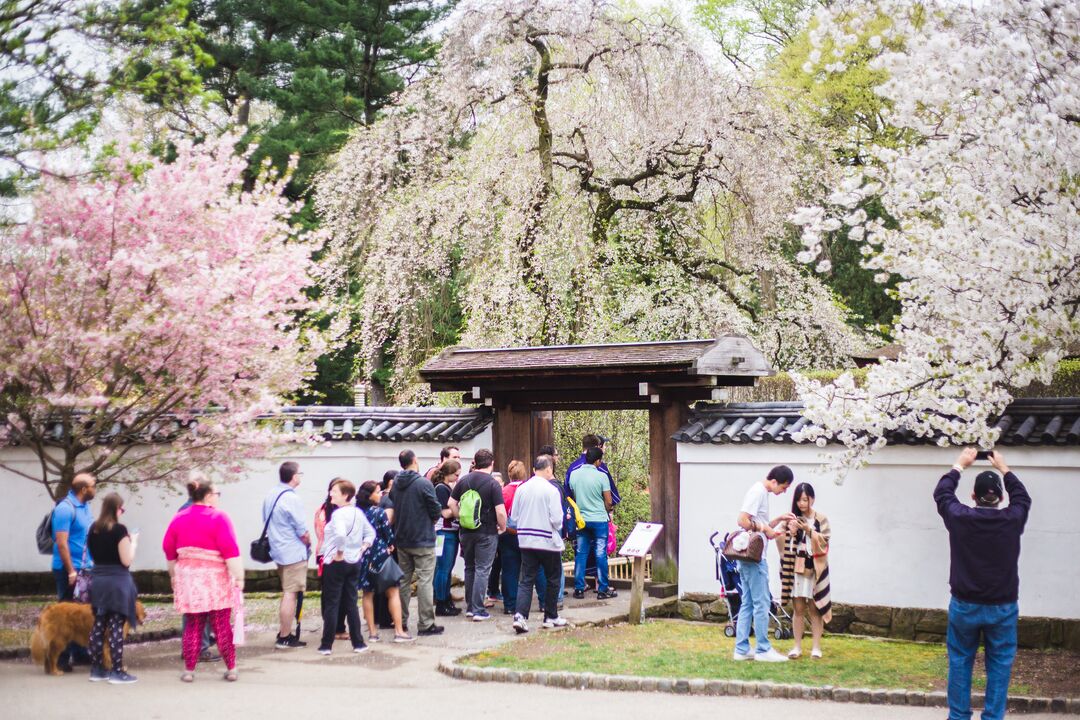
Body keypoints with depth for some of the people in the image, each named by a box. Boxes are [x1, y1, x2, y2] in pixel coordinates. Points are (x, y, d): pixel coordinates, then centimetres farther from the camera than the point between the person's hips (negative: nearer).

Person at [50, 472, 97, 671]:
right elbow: (61, 542, -19)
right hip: (69, 569, -8)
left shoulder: (85, 506, 9)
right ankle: (62, 659, 3)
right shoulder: (65, 508, -16)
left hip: (85, 568, 8)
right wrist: (71, 571, -21)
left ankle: (80, 653, 22)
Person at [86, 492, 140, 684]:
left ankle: (96, 669, 15)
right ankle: (117, 672, -3)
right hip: (117, 581, -7)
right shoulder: (119, 529, -13)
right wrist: (133, 542, 0)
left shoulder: (93, 529, 6)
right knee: (116, 627, -4)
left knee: (98, 626, 11)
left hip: (98, 580, 7)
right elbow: (127, 560, -14)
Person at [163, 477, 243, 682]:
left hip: (188, 580, 4)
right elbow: (230, 551, -14)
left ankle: (189, 670, 10)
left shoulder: (178, 519, 6)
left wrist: (174, 576, 23)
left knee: (193, 625, 10)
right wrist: (238, 577, -11)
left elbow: (169, 551, 13)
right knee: (222, 625, 3)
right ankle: (231, 669, 9)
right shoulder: (218, 518, -10)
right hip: (216, 580, -4)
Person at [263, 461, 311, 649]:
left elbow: (267, 522, 15)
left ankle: (283, 632, 24)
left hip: (278, 550, 9)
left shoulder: (271, 496, 8)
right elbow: (302, 531, -16)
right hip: (294, 553, -9)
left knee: (287, 592, 19)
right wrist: (309, 543, 2)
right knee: (291, 594, -4)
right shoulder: (292, 499, -18)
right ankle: (284, 638, -1)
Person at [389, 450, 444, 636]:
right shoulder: (424, 483, -15)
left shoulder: (395, 485, 3)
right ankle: (426, 624, -4)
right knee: (425, 581, -3)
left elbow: (392, 509, 9)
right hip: (423, 540, -6)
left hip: (402, 541, 6)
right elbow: (436, 510, -13)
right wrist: (435, 516, 9)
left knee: (403, 580, 15)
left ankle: (401, 620, 20)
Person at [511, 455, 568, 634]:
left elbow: (514, 517, 6)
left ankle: (520, 616, -12)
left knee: (526, 580, 4)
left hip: (526, 541, 4)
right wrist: (558, 526, 7)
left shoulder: (521, 489, 1)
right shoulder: (551, 490, -13)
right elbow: (556, 519, -15)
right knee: (552, 580, 13)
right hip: (548, 541, -4)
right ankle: (551, 617, 20)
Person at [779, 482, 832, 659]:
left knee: (815, 609, 3)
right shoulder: (793, 520, 6)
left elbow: (824, 542, -6)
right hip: (796, 568, 1)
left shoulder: (821, 520, 2)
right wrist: (790, 532, -14)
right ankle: (797, 647, 9)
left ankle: (816, 647, 9)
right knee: (798, 609, 3)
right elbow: (785, 545, 5)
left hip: (814, 569, -1)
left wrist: (808, 530, -16)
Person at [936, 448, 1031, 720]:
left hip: (964, 606, 0)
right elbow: (1022, 497, 13)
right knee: (999, 666, 9)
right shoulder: (1013, 520, -10)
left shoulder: (960, 518, -12)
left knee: (960, 662, 12)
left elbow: (941, 493, 8)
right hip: (1002, 608, 0)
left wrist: (960, 465, 20)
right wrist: (1004, 468, 23)